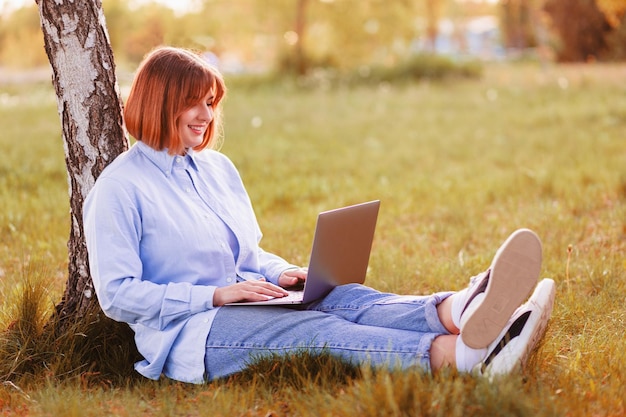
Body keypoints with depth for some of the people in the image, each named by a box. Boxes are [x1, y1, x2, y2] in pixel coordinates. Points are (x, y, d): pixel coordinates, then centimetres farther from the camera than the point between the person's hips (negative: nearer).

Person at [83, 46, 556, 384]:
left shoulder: (219, 168, 18)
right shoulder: (119, 189, -5)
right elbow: (118, 294, -11)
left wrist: (282, 273, 0)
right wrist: (217, 294, -18)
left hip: (244, 303, 7)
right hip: (187, 333, -6)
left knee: (350, 300, -24)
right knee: (318, 330, -32)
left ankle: (462, 313, -53)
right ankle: (458, 355, -55)